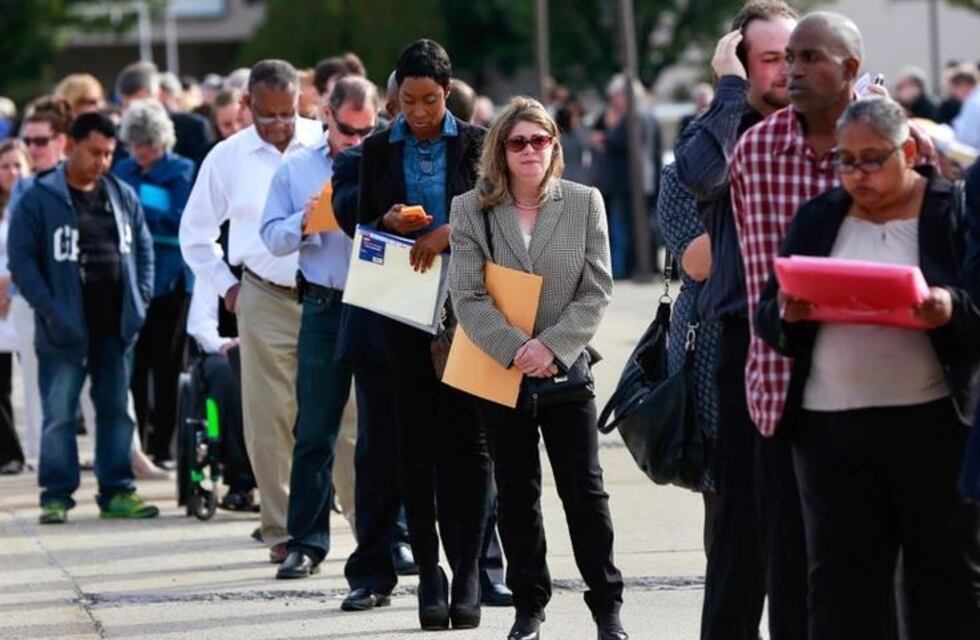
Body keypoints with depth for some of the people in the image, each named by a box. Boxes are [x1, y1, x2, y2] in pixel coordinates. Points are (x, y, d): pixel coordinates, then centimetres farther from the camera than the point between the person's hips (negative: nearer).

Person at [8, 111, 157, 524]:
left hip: (116, 327, 5)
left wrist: (140, 299, 5)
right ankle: (56, 495, 3)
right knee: (59, 414, -2)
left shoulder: (123, 197, 11)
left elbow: (143, 248, 17)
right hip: (66, 329, -5)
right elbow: (21, 258, -8)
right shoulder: (40, 200, -5)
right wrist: (48, 308, -16)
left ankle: (116, 491, 16)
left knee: (116, 410, 9)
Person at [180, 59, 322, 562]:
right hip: (266, 300, 1)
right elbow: (194, 234, 18)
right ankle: (282, 531, 8)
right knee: (271, 420, 1)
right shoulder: (227, 158, 7)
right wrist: (226, 287, 10)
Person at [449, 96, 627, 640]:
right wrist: (516, 350, -16)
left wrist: (552, 346, -14)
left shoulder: (584, 203, 1)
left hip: (566, 369, 0)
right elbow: (467, 297, -6)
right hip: (500, 370, 1)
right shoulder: (471, 209, -1)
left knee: (585, 491, 1)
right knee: (516, 493, 7)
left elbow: (596, 291, -3)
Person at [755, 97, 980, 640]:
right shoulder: (818, 218, 13)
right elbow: (768, 320, 12)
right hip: (830, 426, 3)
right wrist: (787, 314, -11)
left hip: (932, 425, -3)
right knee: (841, 576, 3)